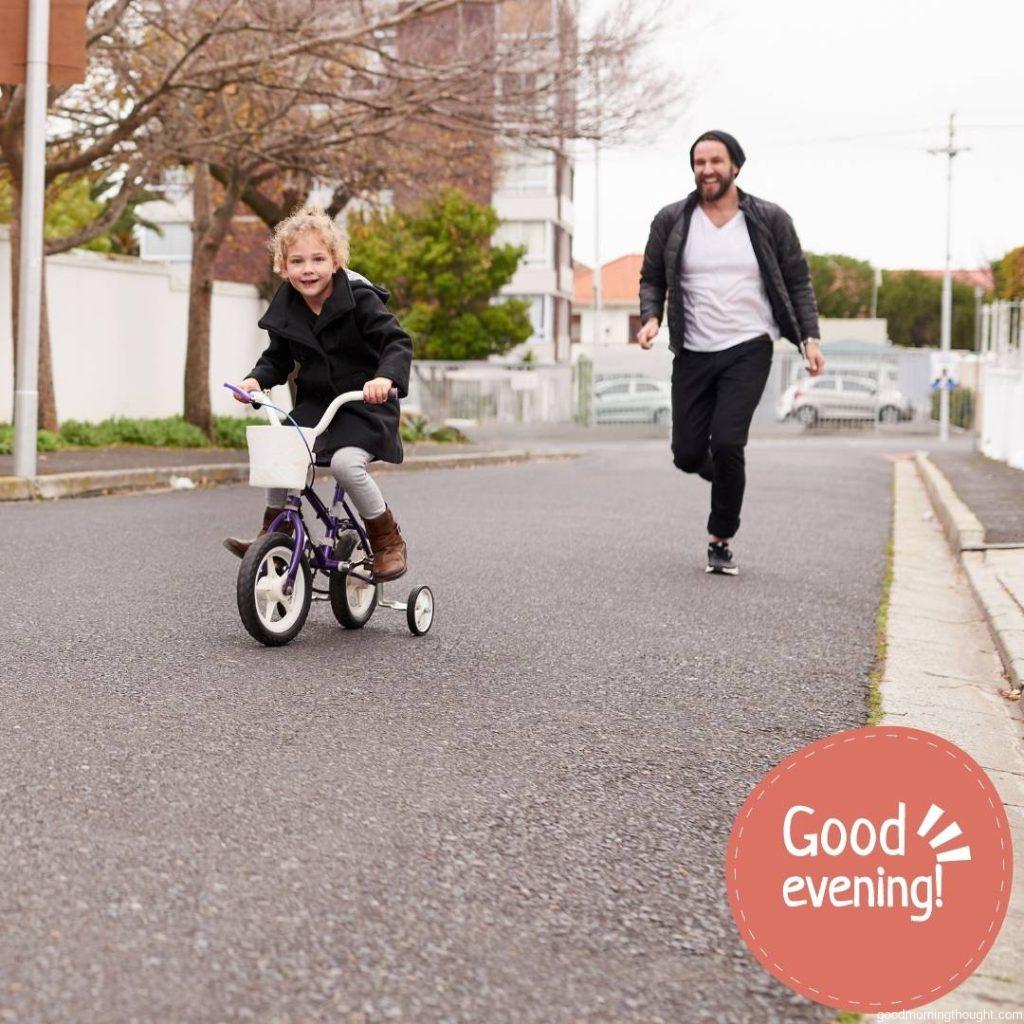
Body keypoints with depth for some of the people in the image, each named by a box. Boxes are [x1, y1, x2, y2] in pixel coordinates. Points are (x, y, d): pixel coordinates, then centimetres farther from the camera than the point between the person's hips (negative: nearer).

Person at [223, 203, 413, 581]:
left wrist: (386, 377, -41)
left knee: (345, 461, -28)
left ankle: (387, 539, -7)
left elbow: (398, 342, -22)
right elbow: (277, 358, 12)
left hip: (365, 403, -6)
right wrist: (256, 379, -9)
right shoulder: (286, 310, 1)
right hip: (315, 402, 6)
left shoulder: (359, 299, -16)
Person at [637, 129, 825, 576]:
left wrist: (810, 337, -2)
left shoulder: (770, 220, 0)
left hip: (748, 350, -2)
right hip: (693, 354, 2)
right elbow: (652, 279, 10)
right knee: (687, 455, 1)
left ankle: (721, 541, 1)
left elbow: (797, 282, 7)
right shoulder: (671, 221, 1)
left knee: (726, 443, -18)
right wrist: (650, 317, -9)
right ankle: (727, 476, 39)